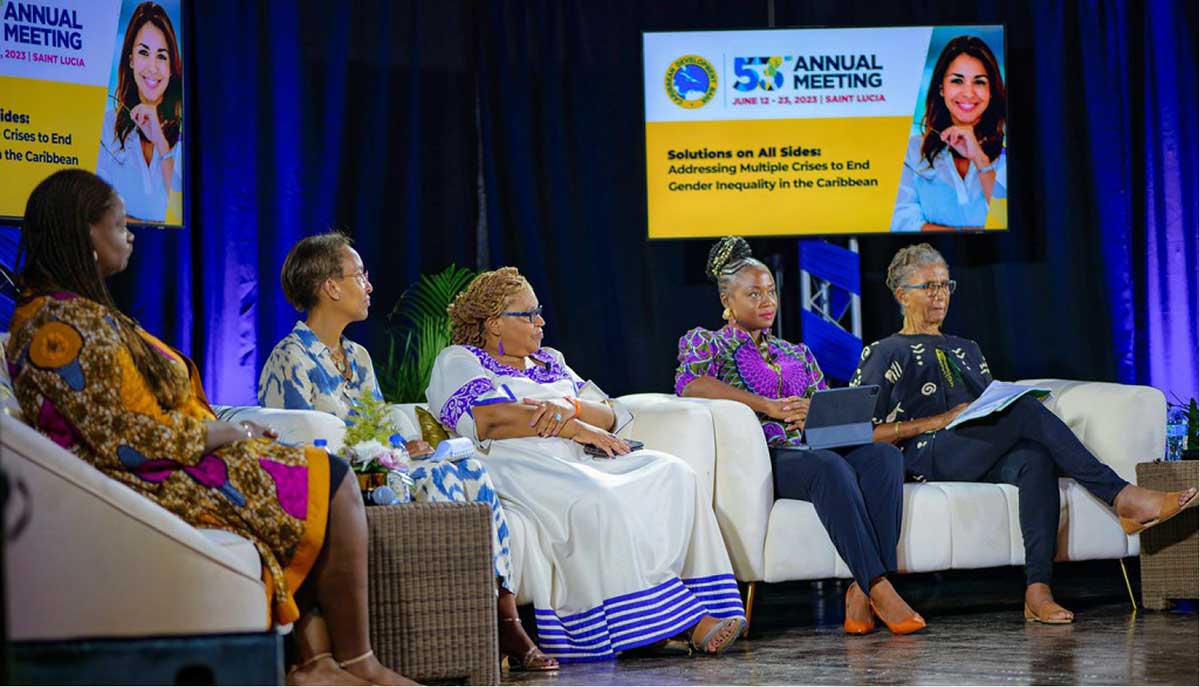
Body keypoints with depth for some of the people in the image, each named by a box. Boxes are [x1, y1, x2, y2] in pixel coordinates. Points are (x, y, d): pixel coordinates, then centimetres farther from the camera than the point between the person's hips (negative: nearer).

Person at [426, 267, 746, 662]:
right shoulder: (458, 361, 10)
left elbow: (609, 415, 18)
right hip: (515, 469, -7)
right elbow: (491, 418, -11)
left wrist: (571, 407, -7)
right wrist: (577, 428, -9)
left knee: (673, 475, -18)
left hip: (575, 464, 7)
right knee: (593, 500, -37)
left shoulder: (550, 362, 30)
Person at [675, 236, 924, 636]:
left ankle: (862, 590, -37)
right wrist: (770, 407, -16)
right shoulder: (705, 342, 14)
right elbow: (690, 384, -10)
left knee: (884, 454, -27)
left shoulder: (796, 355, 31)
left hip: (807, 453, 5)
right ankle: (879, 588, -45)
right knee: (829, 466, -38)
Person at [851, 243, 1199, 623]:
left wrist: (1007, 410, 3)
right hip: (929, 456, -5)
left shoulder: (966, 350, 32)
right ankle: (1124, 498, -37)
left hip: (984, 460, 5)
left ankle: (1038, 591, -46)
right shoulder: (883, 355, 14)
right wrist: (934, 422, -9)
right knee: (1027, 408, -30)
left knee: (1036, 459, -33)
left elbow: (996, 410, 28)